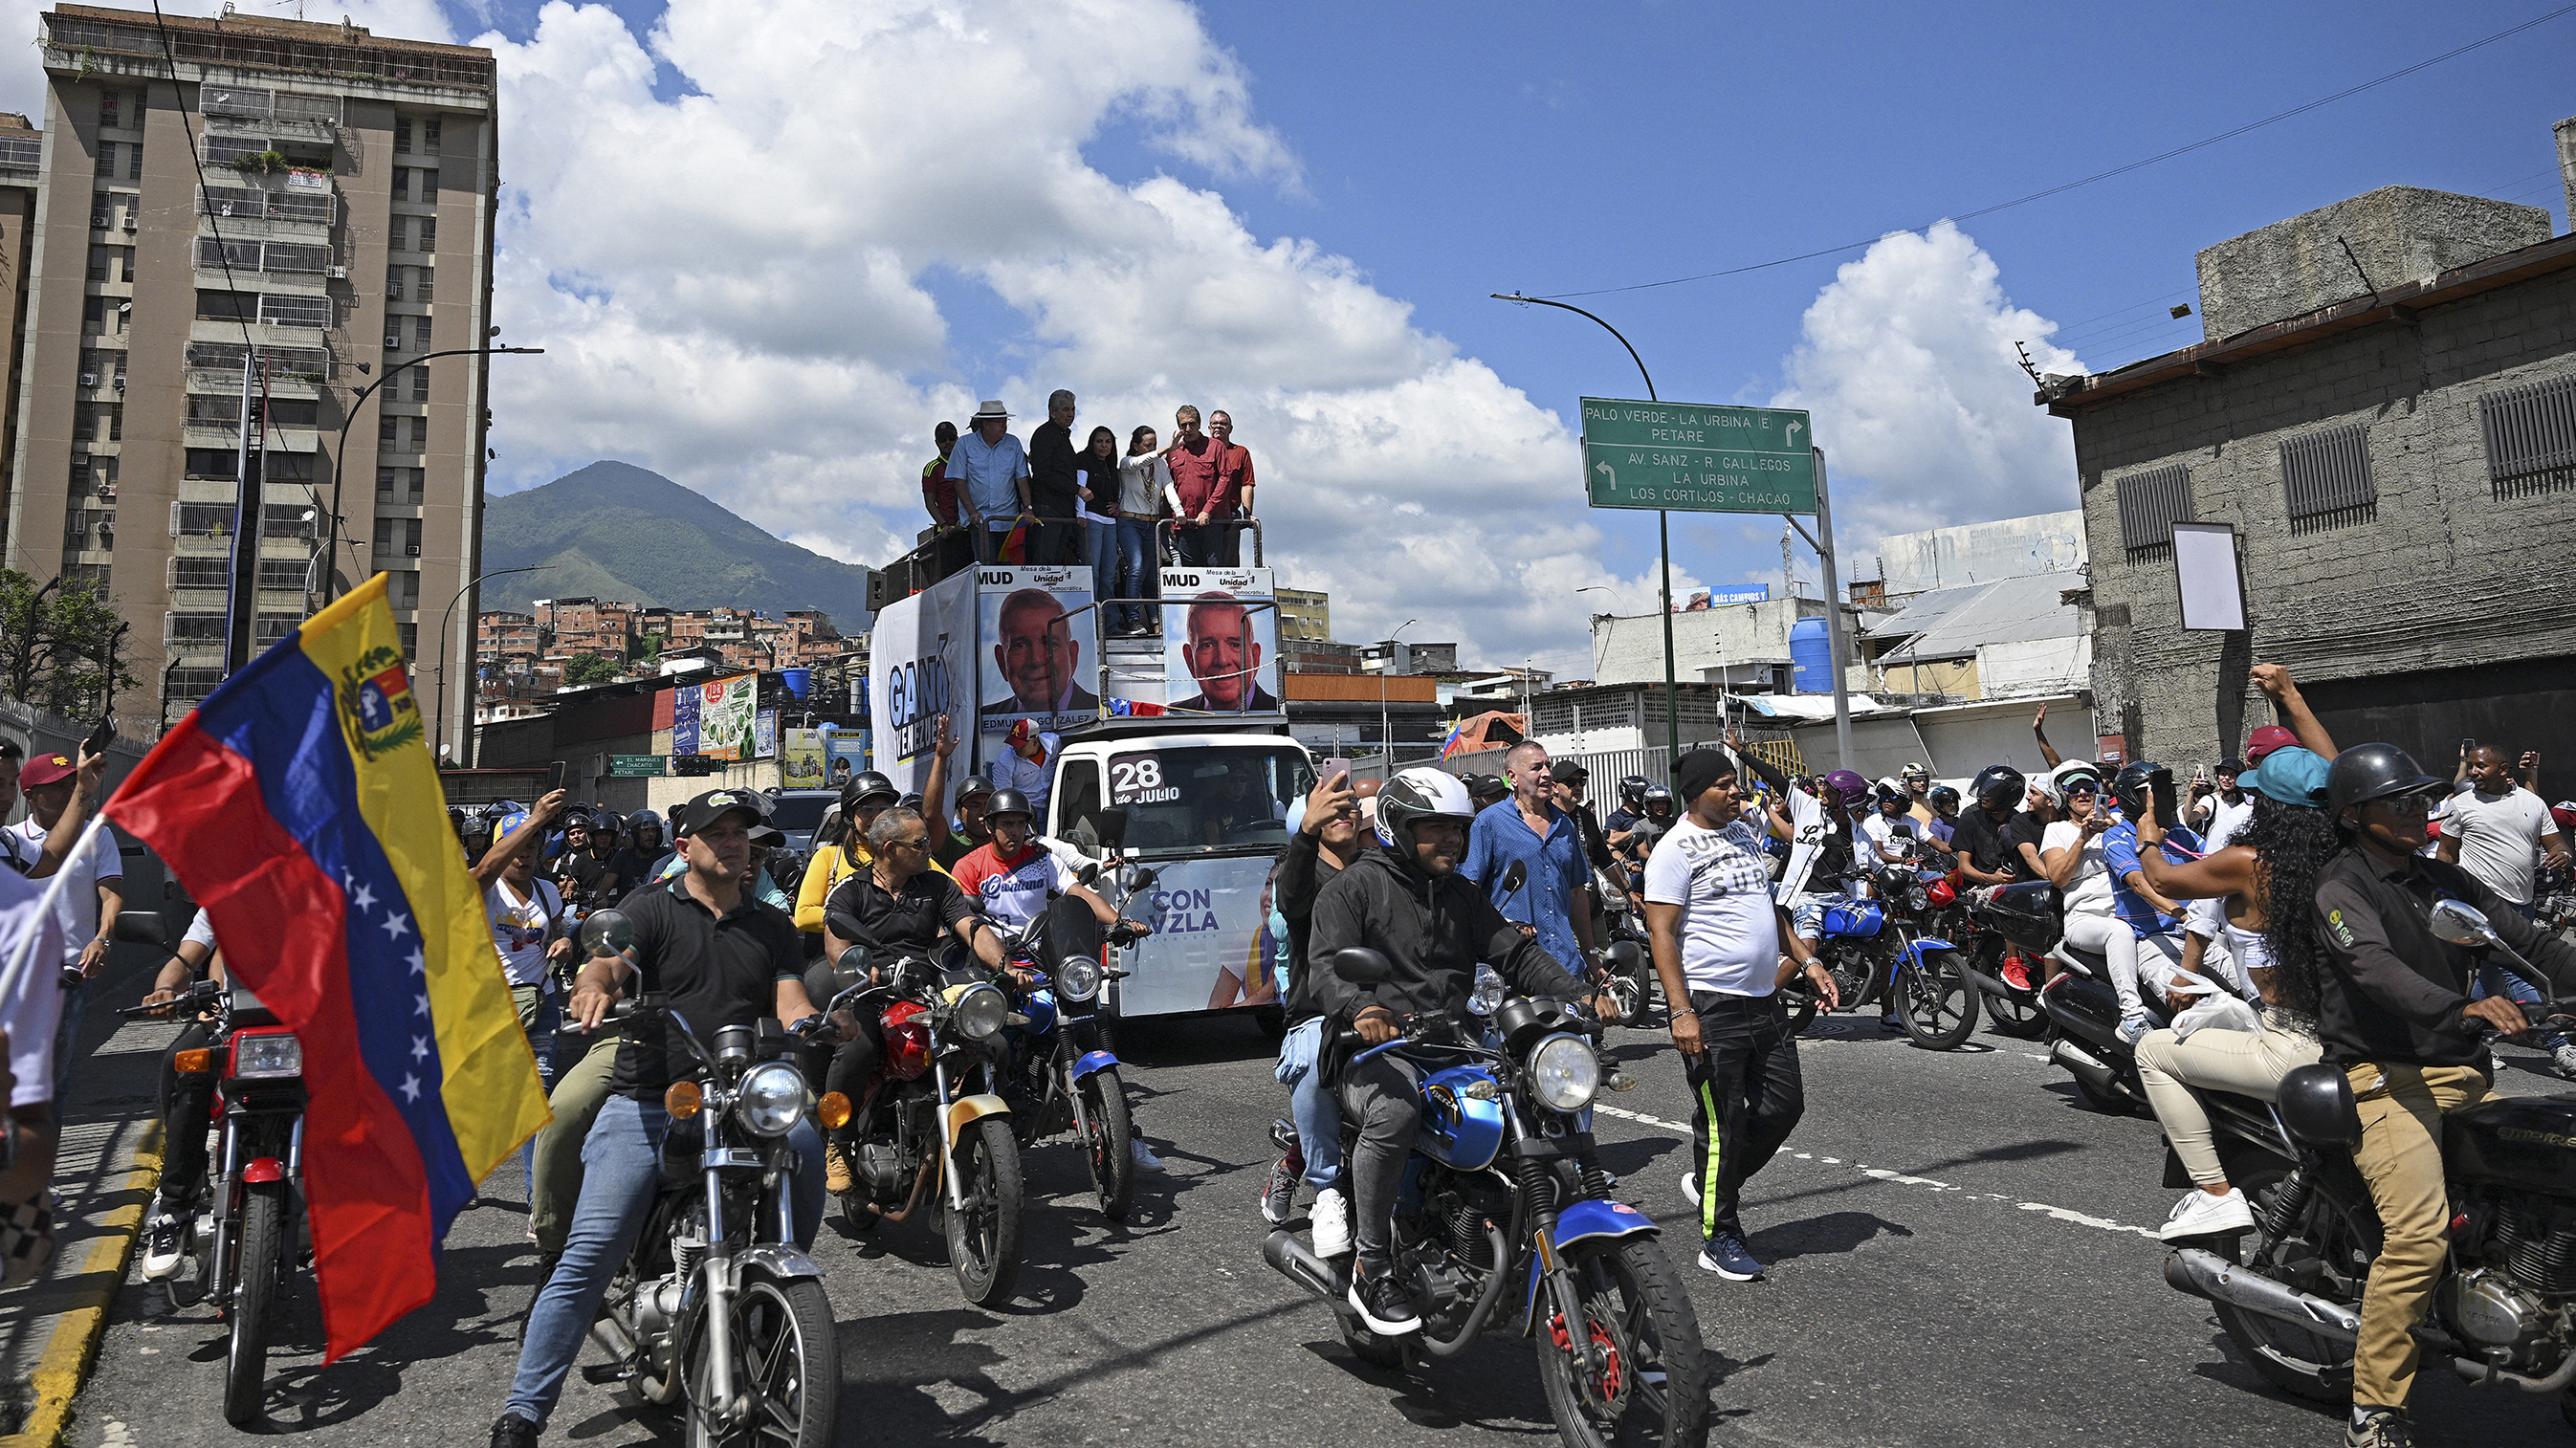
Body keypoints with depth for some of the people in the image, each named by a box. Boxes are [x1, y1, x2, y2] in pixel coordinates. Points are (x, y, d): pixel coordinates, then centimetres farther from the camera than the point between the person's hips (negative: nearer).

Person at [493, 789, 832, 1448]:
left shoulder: (773, 925, 19)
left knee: (803, 1138, -29)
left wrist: (806, 1022, -15)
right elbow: (608, 963, -8)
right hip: (646, 1102, -2)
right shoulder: (650, 908, 9)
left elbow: (790, 1000, 9)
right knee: (590, 1256, -11)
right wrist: (593, 987, -33)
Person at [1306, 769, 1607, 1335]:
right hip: (1375, 1048, -6)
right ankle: (1372, 1269, -22)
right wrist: (1359, 1008, -35)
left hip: (1453, 1045, 6)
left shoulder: (1462, 895, 21)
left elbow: (1516, 953, 16)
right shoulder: (1352, 887, 0)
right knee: (1394, 1112, -37)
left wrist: (1581, 995, -1)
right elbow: (1326, 963, -13)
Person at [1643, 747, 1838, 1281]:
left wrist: (1806, 960, 15)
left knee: (1784, 1106, 12)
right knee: (1722, 1124, 0)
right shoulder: (1676, 849, -12)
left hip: (1764, 998, 8)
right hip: (1712, 1004, -8)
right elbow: (1661, 933, -16)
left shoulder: (1745, 832, 14)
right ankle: (1719, 1237, 14)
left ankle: (1713, 1182, 31)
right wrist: (1681, 1013, -21)